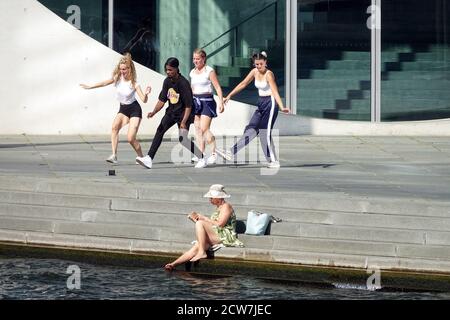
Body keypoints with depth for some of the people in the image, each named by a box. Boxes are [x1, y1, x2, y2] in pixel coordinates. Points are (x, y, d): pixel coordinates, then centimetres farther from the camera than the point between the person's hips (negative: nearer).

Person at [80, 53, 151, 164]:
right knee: (115, 126, -25)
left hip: (134, 110, -5)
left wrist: (146, 94, -46)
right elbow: (105, 83, 3)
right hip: (123, 109, 5)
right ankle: (114, 155, -29)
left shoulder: (134, 84, -19)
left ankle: (141, 158, 11)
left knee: (131, 138, -13)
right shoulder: (118, 78, -7)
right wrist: (89, 87, 5)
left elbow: (144, 100, -25)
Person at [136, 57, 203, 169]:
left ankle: (202, 157, 8)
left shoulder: (183, 83, -22)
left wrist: (183, 122, -25)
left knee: (182, 139, -12)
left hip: (183, 113, -6)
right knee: (160, 130, -11)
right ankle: (149, 158, -15)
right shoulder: (167, 81, -2)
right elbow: (162, 100, 6)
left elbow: (188, 105, -21)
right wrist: (154, 112, -8)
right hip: (171, 112, 6)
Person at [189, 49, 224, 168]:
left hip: (207, 101, -7)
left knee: (204, 129, -15)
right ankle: (201, 157, 10)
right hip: (195, 102, 7)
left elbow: (218, 87, -8)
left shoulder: (209, 71, -6)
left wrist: (221, 102, -17)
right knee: (198, 130, 5)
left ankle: (214, 153, -3)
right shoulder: (193, 72, 13)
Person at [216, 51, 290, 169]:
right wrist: (229, 96, 15)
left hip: (270, 103, -7)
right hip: (261, 104, 7)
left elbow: (275, 92, -29)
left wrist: (282, 107, -41)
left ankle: (274, 161, -2)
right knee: (251, 129, 5)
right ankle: (232, 153, 1)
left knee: (265, 133, -8)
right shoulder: (255, 72, 3)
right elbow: (243, 84, 13)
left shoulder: (269, 74, -19)